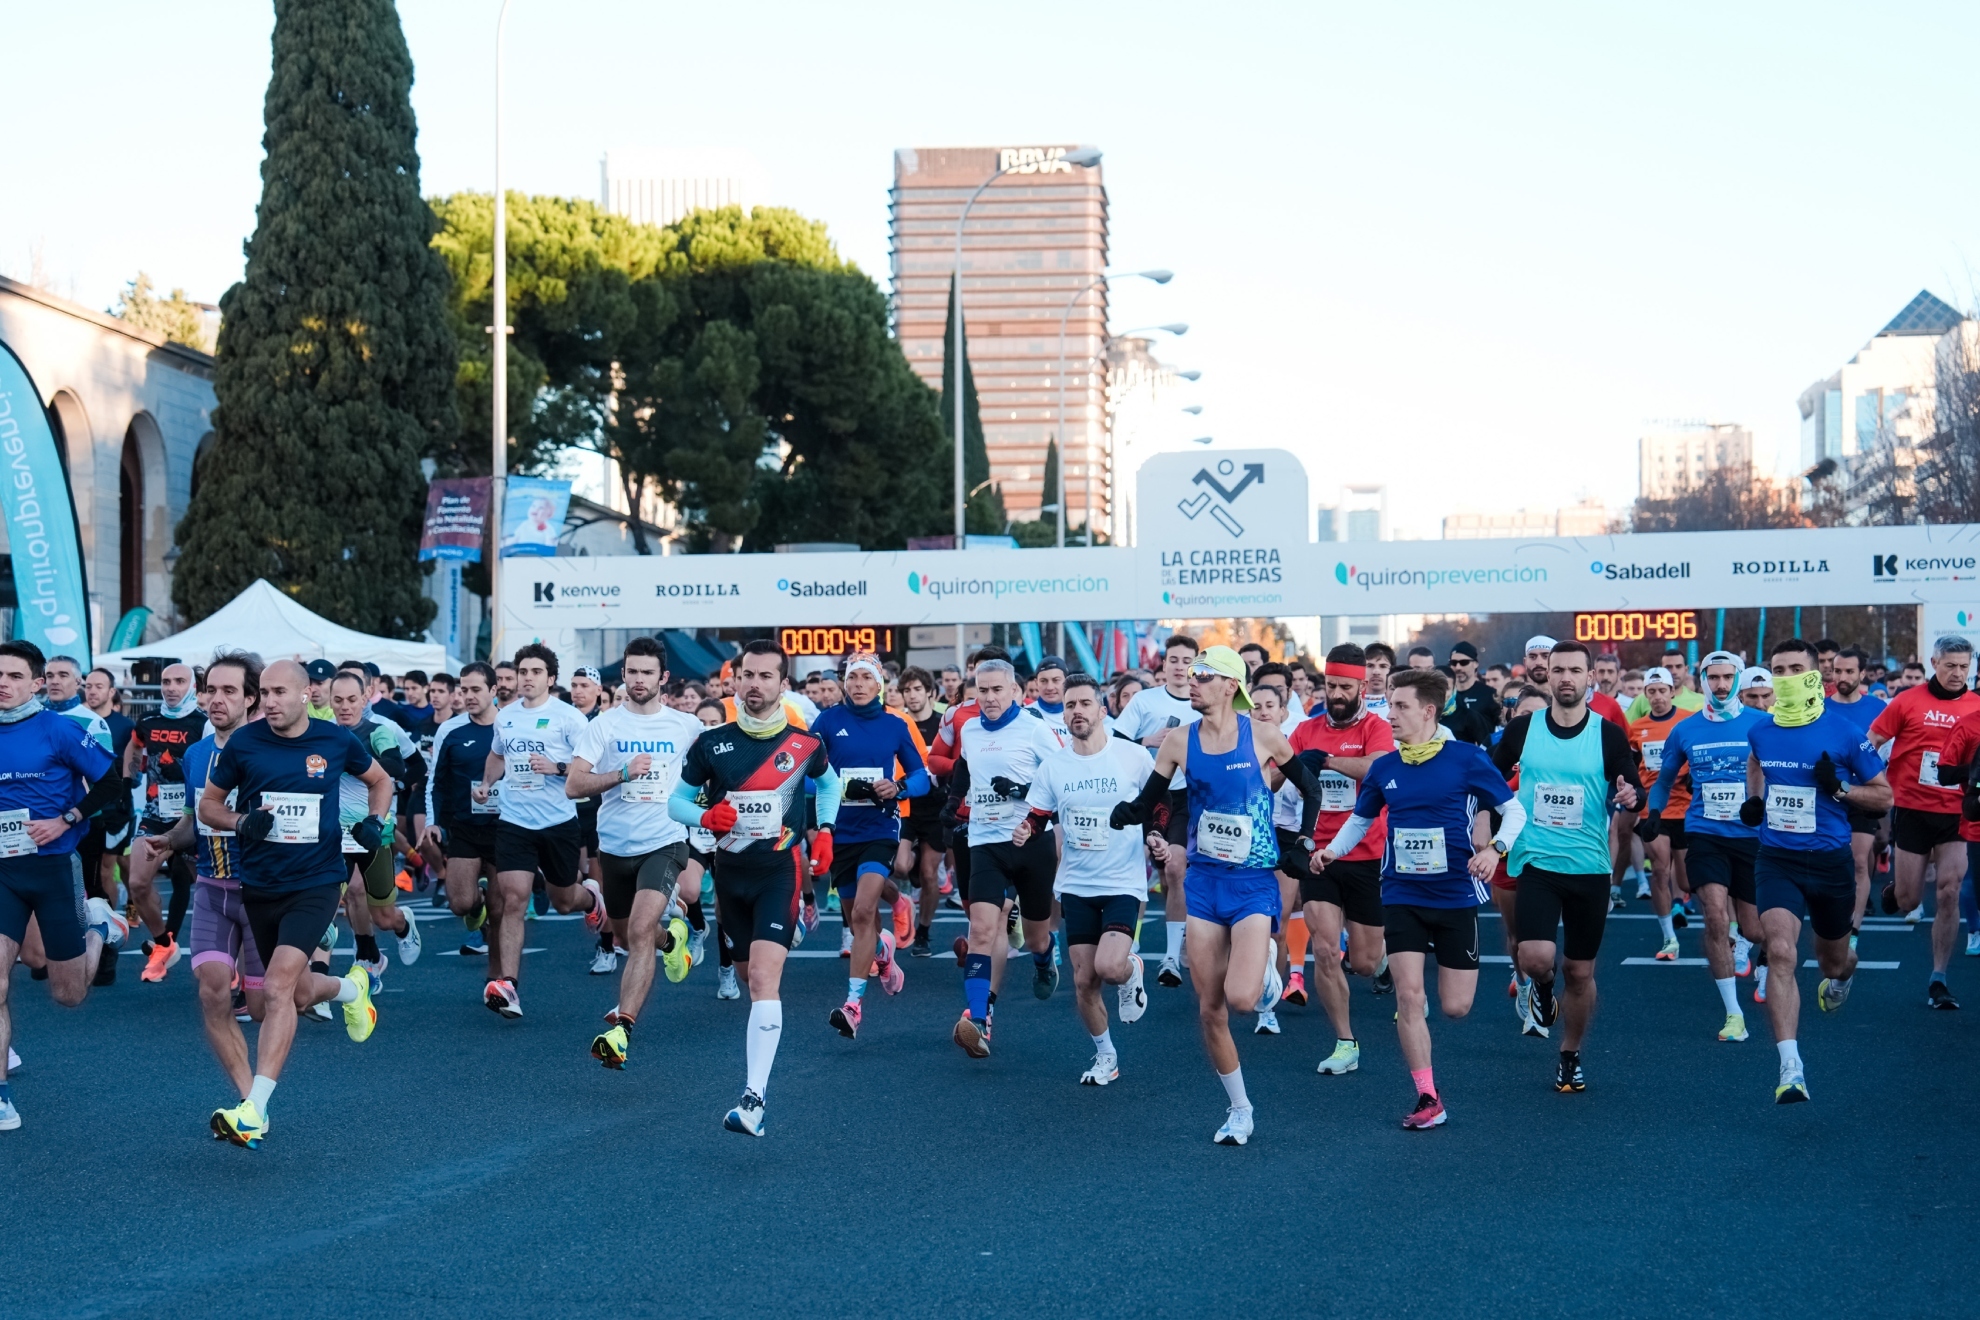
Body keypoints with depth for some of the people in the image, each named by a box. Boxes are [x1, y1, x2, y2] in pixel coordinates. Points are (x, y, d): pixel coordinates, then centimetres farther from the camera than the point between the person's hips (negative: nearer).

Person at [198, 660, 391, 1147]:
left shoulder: (336, 741, -4)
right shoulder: (243, 742, -5)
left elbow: (380, 780, 16)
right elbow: (208, 804, 5)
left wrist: (375, 821, -3)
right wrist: (241, 822, -16)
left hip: (316, 882, -3)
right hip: (259, 884, 3)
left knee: (278, 987, -19)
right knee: (298, 993, 15)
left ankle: (254, 1111, -21)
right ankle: (351, 988, 52)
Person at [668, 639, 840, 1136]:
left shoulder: (805, 744, -3)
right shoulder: (711, 743, -2)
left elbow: (828, 783, 20)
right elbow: (676, 801, 7)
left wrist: (825, 830, 7)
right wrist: (705, 816, -14)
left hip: (780, 869, -3)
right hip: (731, 871, 3)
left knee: (764, 979, -18)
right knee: (748, 977, 15)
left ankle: (754, 1096, -22)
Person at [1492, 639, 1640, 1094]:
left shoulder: (1609, 735, -3)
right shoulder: (1522, 729, 0)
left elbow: (1631, 789, -1)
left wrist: (1629, 797, -24)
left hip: (1590, 868, 0)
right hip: (1536, 863, 0)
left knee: (1580, 971, 8)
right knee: (1535, 959, -19)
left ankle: (1571, 1057, 29)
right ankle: (1543, 989, 19)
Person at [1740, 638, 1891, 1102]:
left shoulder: (1844, 733, -10)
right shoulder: (1761, 732, 1)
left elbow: (1884, 796, -2)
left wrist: (1839, 789, -19)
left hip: (1830, 861, -1)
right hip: (1777, 860, 1)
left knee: (1833, 957, 19)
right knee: (1780, 952, -20)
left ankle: (1840, 977, 61)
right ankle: (1791, 1069, -22)